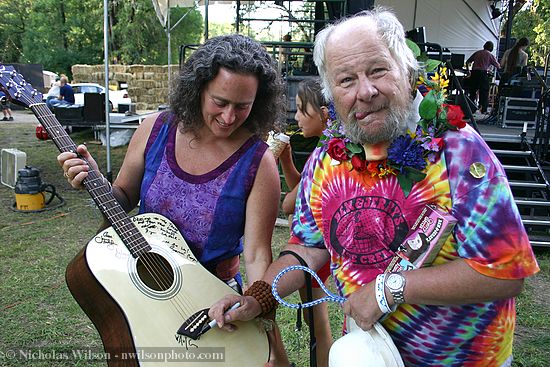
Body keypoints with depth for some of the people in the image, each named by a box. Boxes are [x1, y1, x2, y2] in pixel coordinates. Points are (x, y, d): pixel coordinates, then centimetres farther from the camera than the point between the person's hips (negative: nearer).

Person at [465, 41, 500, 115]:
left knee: (472, 91, 10)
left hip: (474, 72, 3)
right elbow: (498, 66, 8)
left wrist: (468, 71, 21)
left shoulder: (477, 52, 13)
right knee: (484, 92, 4)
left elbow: (467, 62, 14)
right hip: (483, 73, -3)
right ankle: (483, 110, 3)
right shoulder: (490, 55, 3)